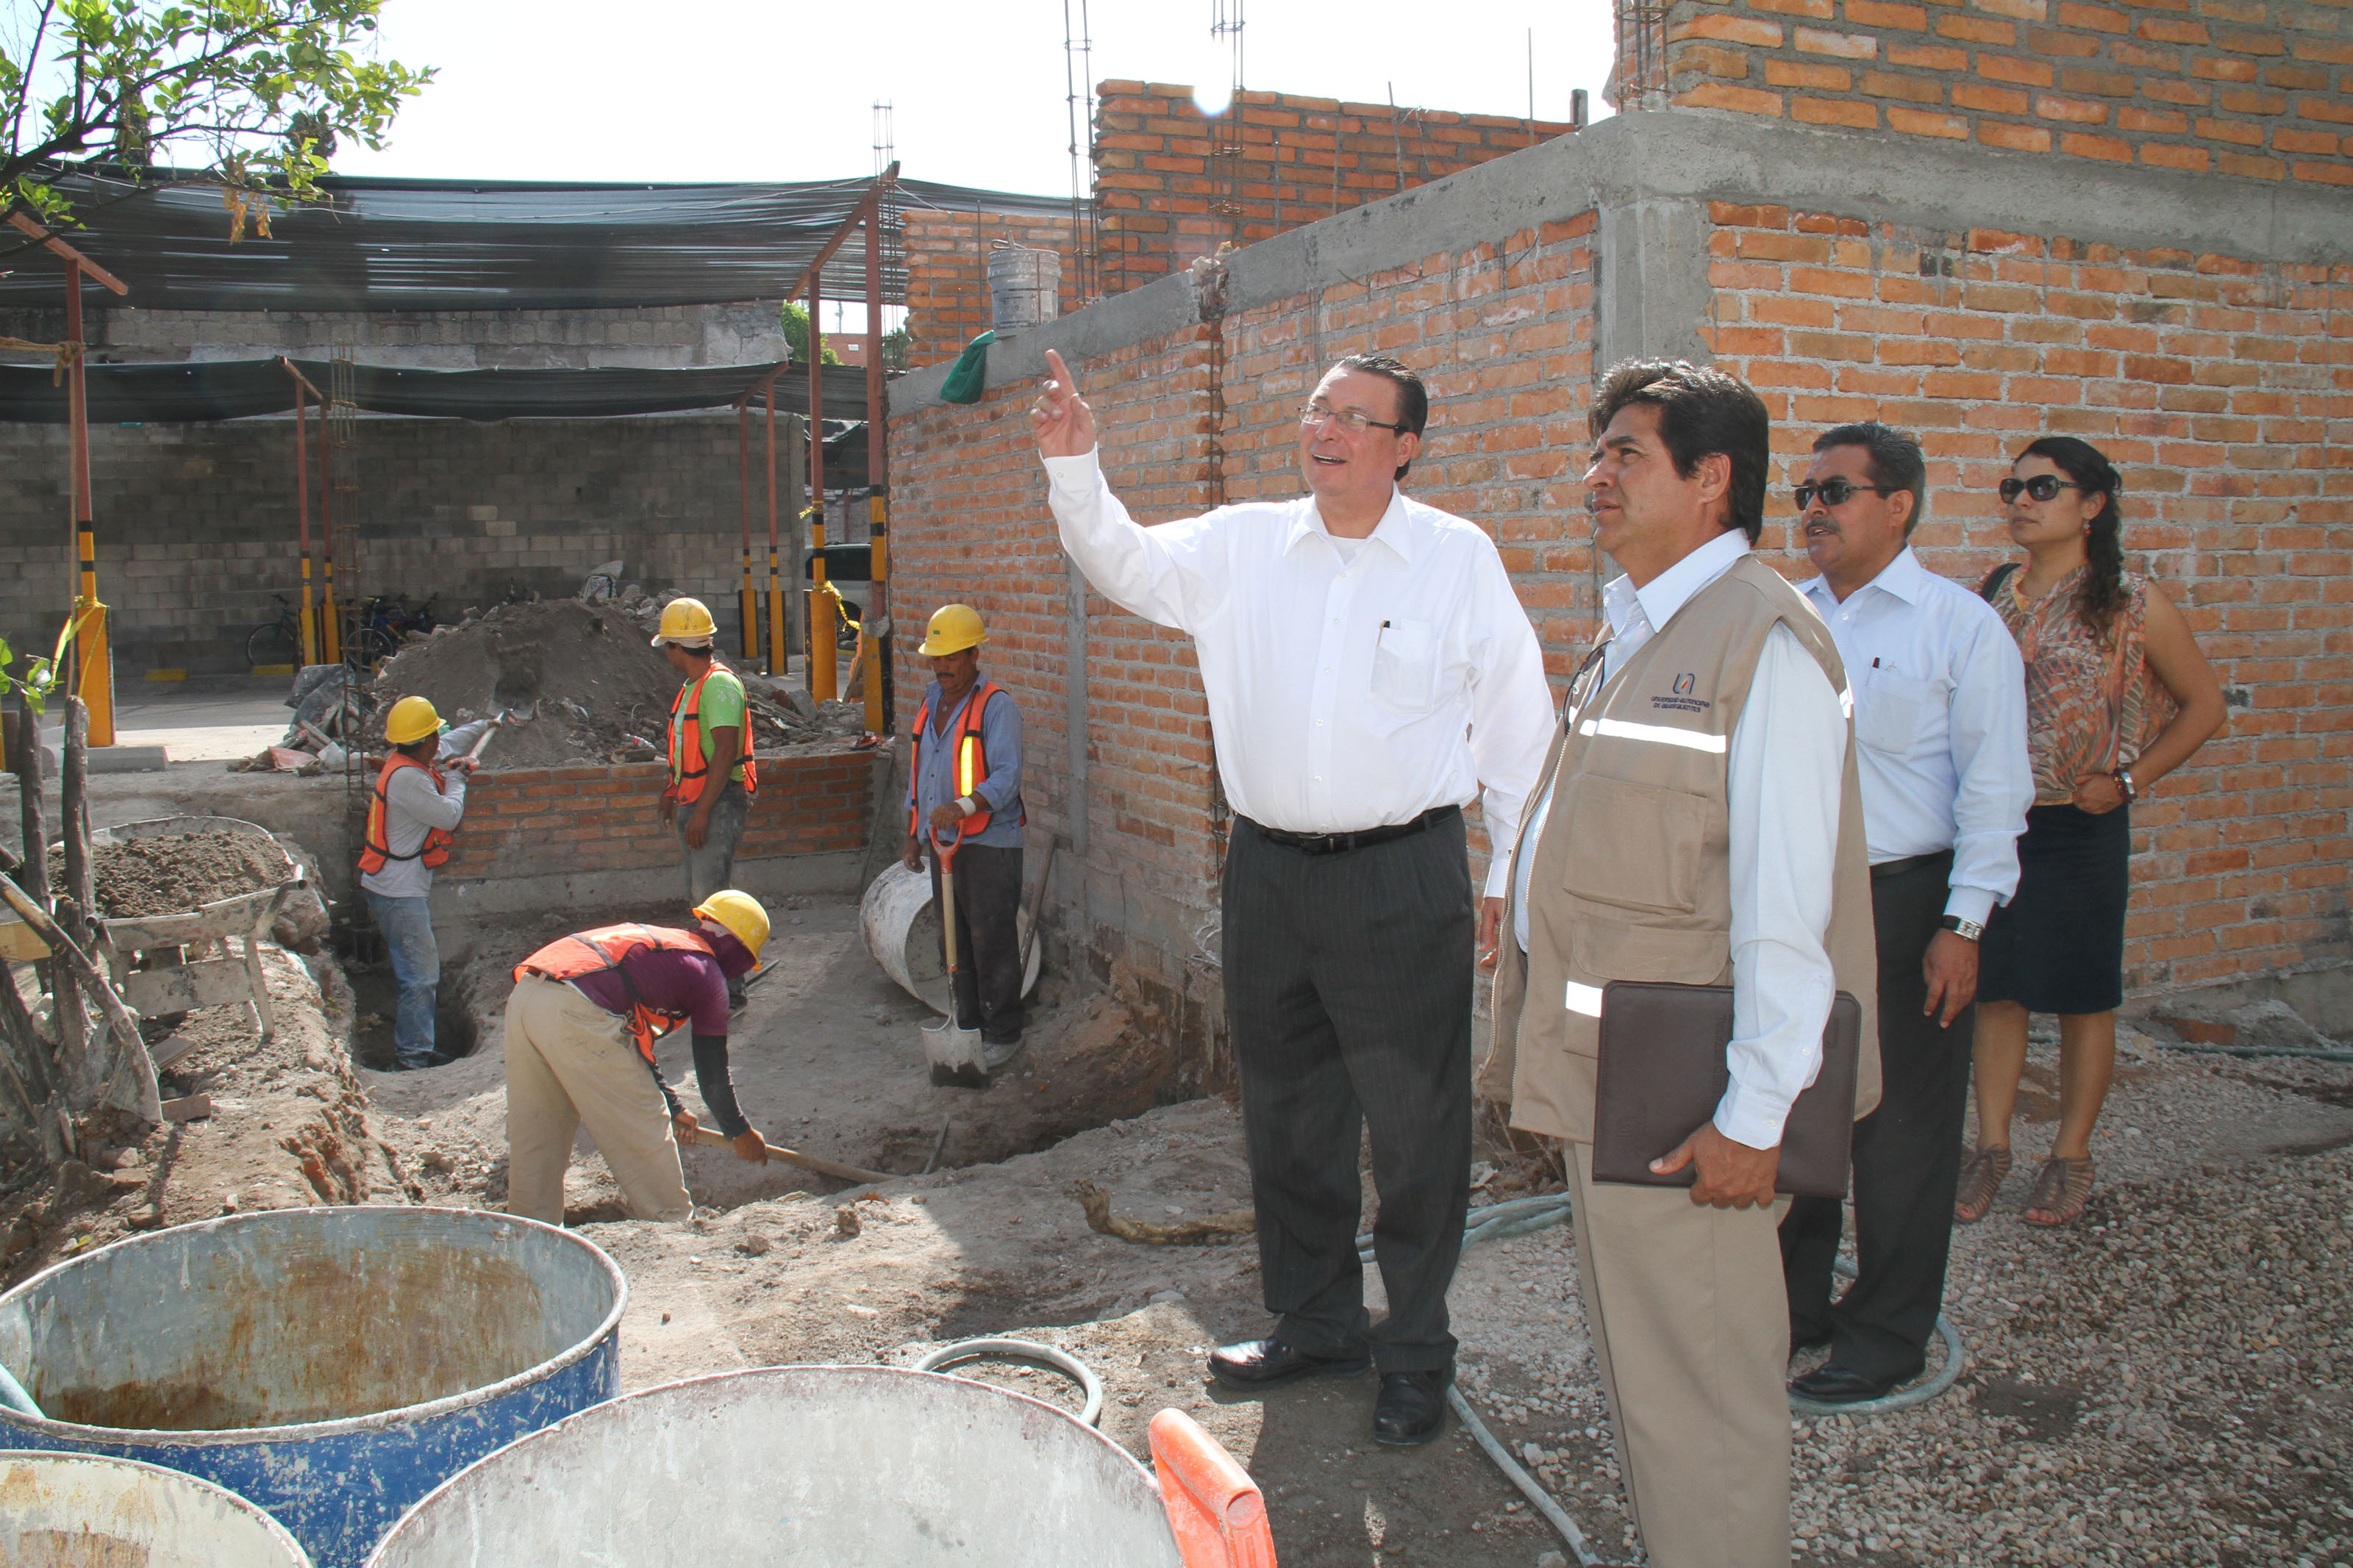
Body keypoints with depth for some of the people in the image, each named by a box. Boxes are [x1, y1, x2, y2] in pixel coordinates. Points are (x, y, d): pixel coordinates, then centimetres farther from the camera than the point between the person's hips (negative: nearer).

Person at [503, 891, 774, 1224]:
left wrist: (671, 1108, 48)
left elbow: (634, 1044, 40)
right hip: (578, 1013, -8)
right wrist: (742, 1133, 27)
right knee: (641, 1134, 6)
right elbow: (712, 1074, 12)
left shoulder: (655, 941, 32)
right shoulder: (706, 972, 10)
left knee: (534, 1138, 18)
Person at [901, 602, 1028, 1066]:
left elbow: (1007, 775, -20)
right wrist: (913, 833, 20)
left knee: (993, 943, -3)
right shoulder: (931, 702, 15)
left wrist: (963, 806, -35)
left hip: (989, 844, -7)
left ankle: (1002, 1034, 7)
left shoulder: (996, 705, -9)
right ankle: (967, 1025, 25)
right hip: (942, 843, 8)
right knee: (954, 941, 14)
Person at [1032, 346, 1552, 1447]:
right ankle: (1314, 1324, 35)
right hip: (1268, 871, 4)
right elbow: (1123, 563, 4)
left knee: (1414, 1128, 3)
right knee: (1284, 1117, 16)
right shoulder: (1242, 545, 7)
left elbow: (1518, 725, 1)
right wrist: (1075, 467, -14)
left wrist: (1514, 874, 0)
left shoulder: (1460, 559, -2)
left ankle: (1416, 1353, 23)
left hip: (1402, 877, -4)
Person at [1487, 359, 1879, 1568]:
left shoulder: (1764, 640, -16)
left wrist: (1754, 1113, -21)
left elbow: (1785, 905, -20)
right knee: (1634, 1362, 22)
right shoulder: (1631, 636, 14)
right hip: (1598, 1071, 10)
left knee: (1697, 1386, 4)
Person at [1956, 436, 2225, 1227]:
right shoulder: (1991, 596, 5)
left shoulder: (2131, 604, -6)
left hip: (2080, 826, -3)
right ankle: (1991, 1145, 22)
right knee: (1993, 987, 9)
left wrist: (2129, 780, -5)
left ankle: (2071, 1156, 22)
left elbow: (2204, 703, 3)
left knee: (2082, 996, 7)